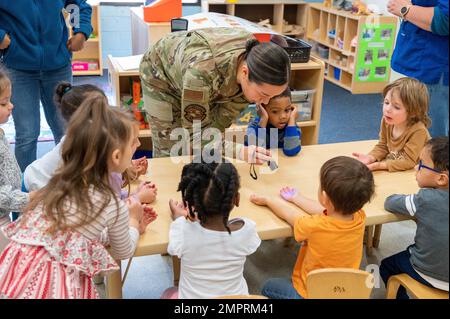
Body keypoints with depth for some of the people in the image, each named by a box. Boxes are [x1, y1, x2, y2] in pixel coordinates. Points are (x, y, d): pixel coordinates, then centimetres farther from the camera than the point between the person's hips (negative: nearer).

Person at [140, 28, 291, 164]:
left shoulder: (255, 62, -28)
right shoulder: (203, 71, -45)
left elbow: (225, 116, -14)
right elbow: (193, 137, -38)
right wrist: (241, 152, -50)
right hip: (162, 74, -4)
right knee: (170, 152, -1)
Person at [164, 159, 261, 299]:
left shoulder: (184, 232, -27)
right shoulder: (247, 230, -23)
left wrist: (179, 218, 13)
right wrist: (200, 218, 13)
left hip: (191, 295, -1)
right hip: (235, 294, 1)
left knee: (169, 293, 27)